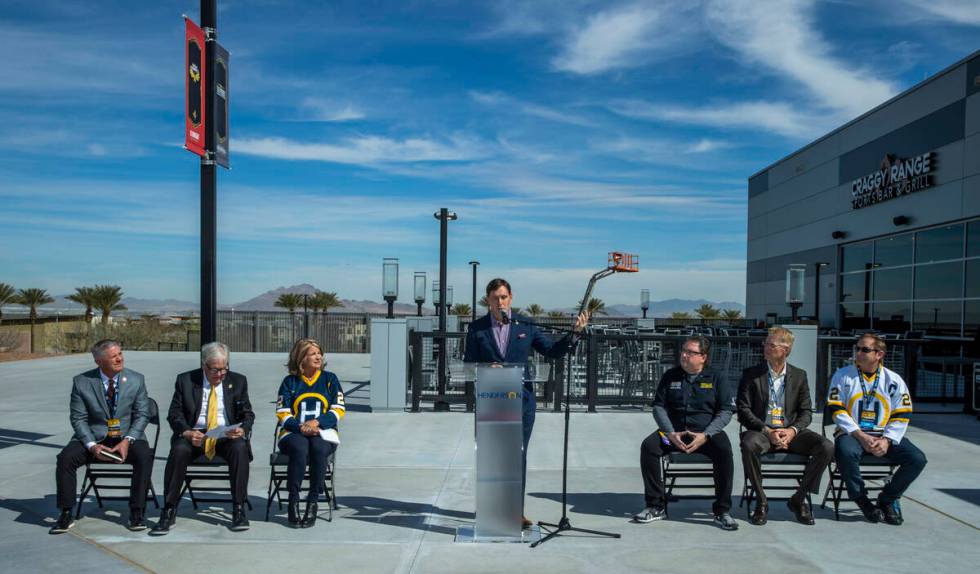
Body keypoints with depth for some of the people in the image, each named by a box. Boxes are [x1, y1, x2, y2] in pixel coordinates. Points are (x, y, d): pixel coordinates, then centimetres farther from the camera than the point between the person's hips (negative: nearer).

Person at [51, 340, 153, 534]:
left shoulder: (136, 380, -2)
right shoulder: (81, 382, -3)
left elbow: (142, 415, 0)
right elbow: (78, 418, -2)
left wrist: (127, 441, -16)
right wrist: (92, 445, -17)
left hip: (127, 438, -1)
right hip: (93, 437, 1)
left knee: (144, 456, -29)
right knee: (66, 457, -24)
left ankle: (137, 512, -17)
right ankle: (66, 514, -7)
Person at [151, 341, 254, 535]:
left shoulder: (238, 381, 7)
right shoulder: (185, 380, 5)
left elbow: (248, 414, 7)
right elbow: (174, 414, 2)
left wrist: (242, 430, -17)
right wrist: (187, 432, -20)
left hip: (227, 436, 0)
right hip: (193, 435, 0)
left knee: (240, 448, -32)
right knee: (179, 450, -32)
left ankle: (239, 510, -22)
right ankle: (169, 513, -21)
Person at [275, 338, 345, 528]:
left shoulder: (329, 379, 12)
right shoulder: (290, 382, 11)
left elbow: (339, 410, 5)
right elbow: (282, 413, 3)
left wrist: (316, 422, -12)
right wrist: (300, 427, -16)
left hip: (323, 433, 0)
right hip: (294, 433, 0)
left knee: (319, 449, -35)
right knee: (300, 449, -35)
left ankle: (313, 502, -24)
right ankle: (293, 501, -24)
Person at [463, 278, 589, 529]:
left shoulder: (525, 325, 4)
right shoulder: (477, 328, 3)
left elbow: (552, 350, 6)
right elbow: (469, 363, 3)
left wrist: (575, 332, -5)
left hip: (522, 399, 0)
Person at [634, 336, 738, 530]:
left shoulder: (716, 378, 6)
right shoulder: (670, 376, 11)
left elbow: (726, 410, -1)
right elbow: (658, 406, 7)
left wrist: (705, 435, -15)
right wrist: (671, 433, -10)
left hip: (707, 432, -2)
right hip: (674, 432, 2)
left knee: (723, 449, -33)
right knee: (648, 446, -25)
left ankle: (722, 510, -19)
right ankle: (656, 506, -14)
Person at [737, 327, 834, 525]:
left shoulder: (799, 376, 9)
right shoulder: (751, 375, 2)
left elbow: (806, 412, 8)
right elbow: (743, 411, -4)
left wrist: (792, 431, -13)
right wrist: (767, 431, -17)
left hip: (791, 432, 3)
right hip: (762, 431, -2)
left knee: (827, 448, -23)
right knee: (748, 445, -37)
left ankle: (798, 499, -4)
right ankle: (761, 501, -15)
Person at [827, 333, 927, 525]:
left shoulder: (894, 380, 4)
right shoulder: (843, 376, 0)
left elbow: (901, 417, 2)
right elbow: (837, 411, -7)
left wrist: (886, 441, -13)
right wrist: (861, 436, -17)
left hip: (884, 436, 3)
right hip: (852, 433, -2)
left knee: (917, 459, -19)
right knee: (846, 453, -35)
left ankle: (887, 498, 6)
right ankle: (862, 499, -9)